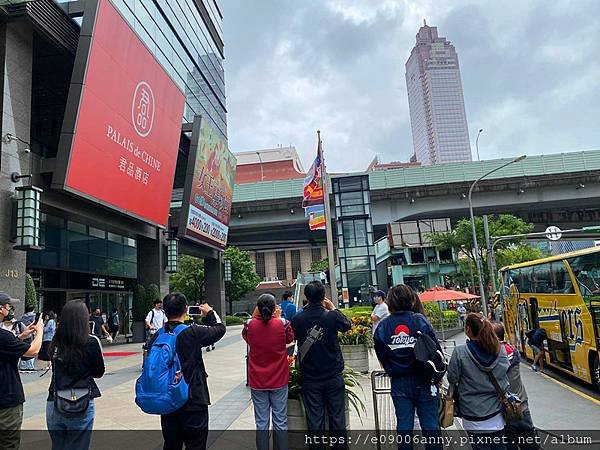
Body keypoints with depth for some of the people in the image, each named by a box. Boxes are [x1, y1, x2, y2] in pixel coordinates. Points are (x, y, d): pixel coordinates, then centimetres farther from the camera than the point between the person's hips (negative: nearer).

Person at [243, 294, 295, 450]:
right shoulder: (282, 323, -12)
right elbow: (290, 339, 9)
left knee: (261, 423, 10)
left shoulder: (250, 324, -10)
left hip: (257, 381, 1)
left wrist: (254, 318, 9)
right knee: (280, 422, 10)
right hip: (279, 380, -1)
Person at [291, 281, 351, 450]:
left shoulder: (297, 319, -11)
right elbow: (347, 325, 7)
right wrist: (333, 308, 16)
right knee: (337, 417, 12)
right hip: (334, 376, -1)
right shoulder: (332, 316, -14)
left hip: (310, 377, 1)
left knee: (314, 419, 11)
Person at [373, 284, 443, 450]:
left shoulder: (382, 327, -3)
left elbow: (382, 358, 0)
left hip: (399, 384, 2)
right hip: (423, 381, -1)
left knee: (404, 426, 11)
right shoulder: (419, 320, -9)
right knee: (430, 426, 10)